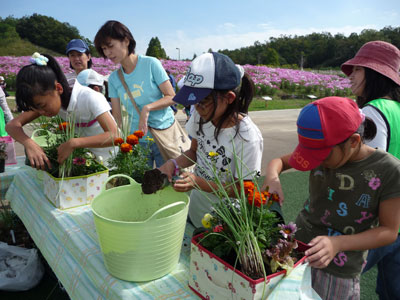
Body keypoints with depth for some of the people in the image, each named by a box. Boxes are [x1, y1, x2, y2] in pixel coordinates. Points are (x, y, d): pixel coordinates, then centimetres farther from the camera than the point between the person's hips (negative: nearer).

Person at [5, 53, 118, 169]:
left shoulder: (89, 98, -25)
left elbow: (114, 136, -35)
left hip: (108, 159, -6)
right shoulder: (47, 100, -7)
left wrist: (73, 143, -39)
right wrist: (29, 143, -29)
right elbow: (12, 125, -10)